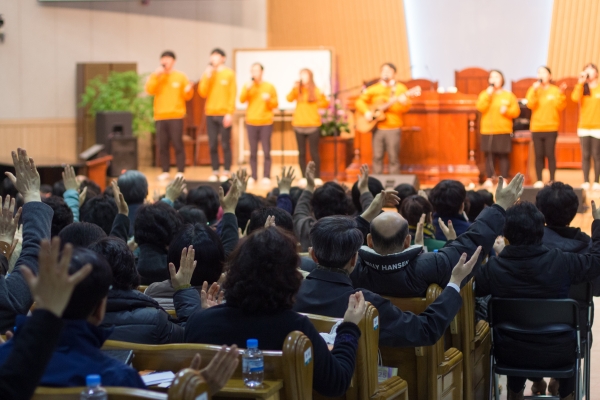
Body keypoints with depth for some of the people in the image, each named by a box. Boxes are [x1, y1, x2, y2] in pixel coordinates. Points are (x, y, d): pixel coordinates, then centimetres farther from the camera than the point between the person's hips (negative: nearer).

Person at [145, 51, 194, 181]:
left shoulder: (181, 76, 6)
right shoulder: (156, 76, 10)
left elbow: (187, 96, 4)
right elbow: (149, 90, -6)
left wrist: (188, 90, -17)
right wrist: (156, 76, -13)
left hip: (176, 116, -2)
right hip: (160, 116, 2)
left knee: (177, 144, -6)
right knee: (162, 145, 2)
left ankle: (180, 172, -3)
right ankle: (165, 172, 9)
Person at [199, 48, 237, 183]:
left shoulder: (229, 73, 0)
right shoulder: (207, 73, 10)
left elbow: (232, 95, -4)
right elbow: (203, 93, 2)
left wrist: (230, 113, -11)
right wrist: (207, 77, -7)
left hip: (224, 114, -3)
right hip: (210, 114, 3)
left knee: (225, 144, -2)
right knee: (212, 145, 3)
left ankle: (226, 172, 3)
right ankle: (215, 171, 8)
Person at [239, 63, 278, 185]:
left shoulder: (269, 87, 3)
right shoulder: (248, 86, 7)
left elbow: (275, 105, 4)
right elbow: (241, 100, -7)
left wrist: (269, 99, -16)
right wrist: (247, 89, -19)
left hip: (266, 123, -1)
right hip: (251, 122, 1)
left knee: (266, 151, -4)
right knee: (253, 151, 1)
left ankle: (266, 177, -2)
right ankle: (253, 176, 4)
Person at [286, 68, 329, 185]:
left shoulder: (315, 90, 4)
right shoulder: (298, 90, 8)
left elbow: (326, 104, 0)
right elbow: (289, 99, -10)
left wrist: (322, 96, -17)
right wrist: (294, 89, -24)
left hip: (313, 125, -2)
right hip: (299, 125, 2)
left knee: (314, 152, -3)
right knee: (301, 153, 4)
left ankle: (317, 177, 2)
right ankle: (304, 177, 9)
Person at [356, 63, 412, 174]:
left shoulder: (400, 88, 4)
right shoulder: (374, 89, 11)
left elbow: (406, 108, -4)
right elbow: (360, 101, 10)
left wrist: (403, 102, -27)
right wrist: (366, 111, -8)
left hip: (393, 128, -2)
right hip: (377, 128, 2)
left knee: (393, 158, -2)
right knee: (377, 157, 3)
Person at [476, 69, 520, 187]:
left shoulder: (509, 95, 7)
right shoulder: (485, 94, 8)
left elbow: (516, 111, 2)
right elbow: (480, 108, -9)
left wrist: (507, 110, -16)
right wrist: (488, 94, -14)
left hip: (504, 131, -1)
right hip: (487, 130, 1)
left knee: (503, 156, -2)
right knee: (489, 155, -1)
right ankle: (489, 179, 5)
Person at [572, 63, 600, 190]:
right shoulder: (582, 88, 8)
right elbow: (575, 98, -12)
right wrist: (580, 83, -13)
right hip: (583, 127, 2)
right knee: (585, 155, 1)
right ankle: (586, 182, 2)